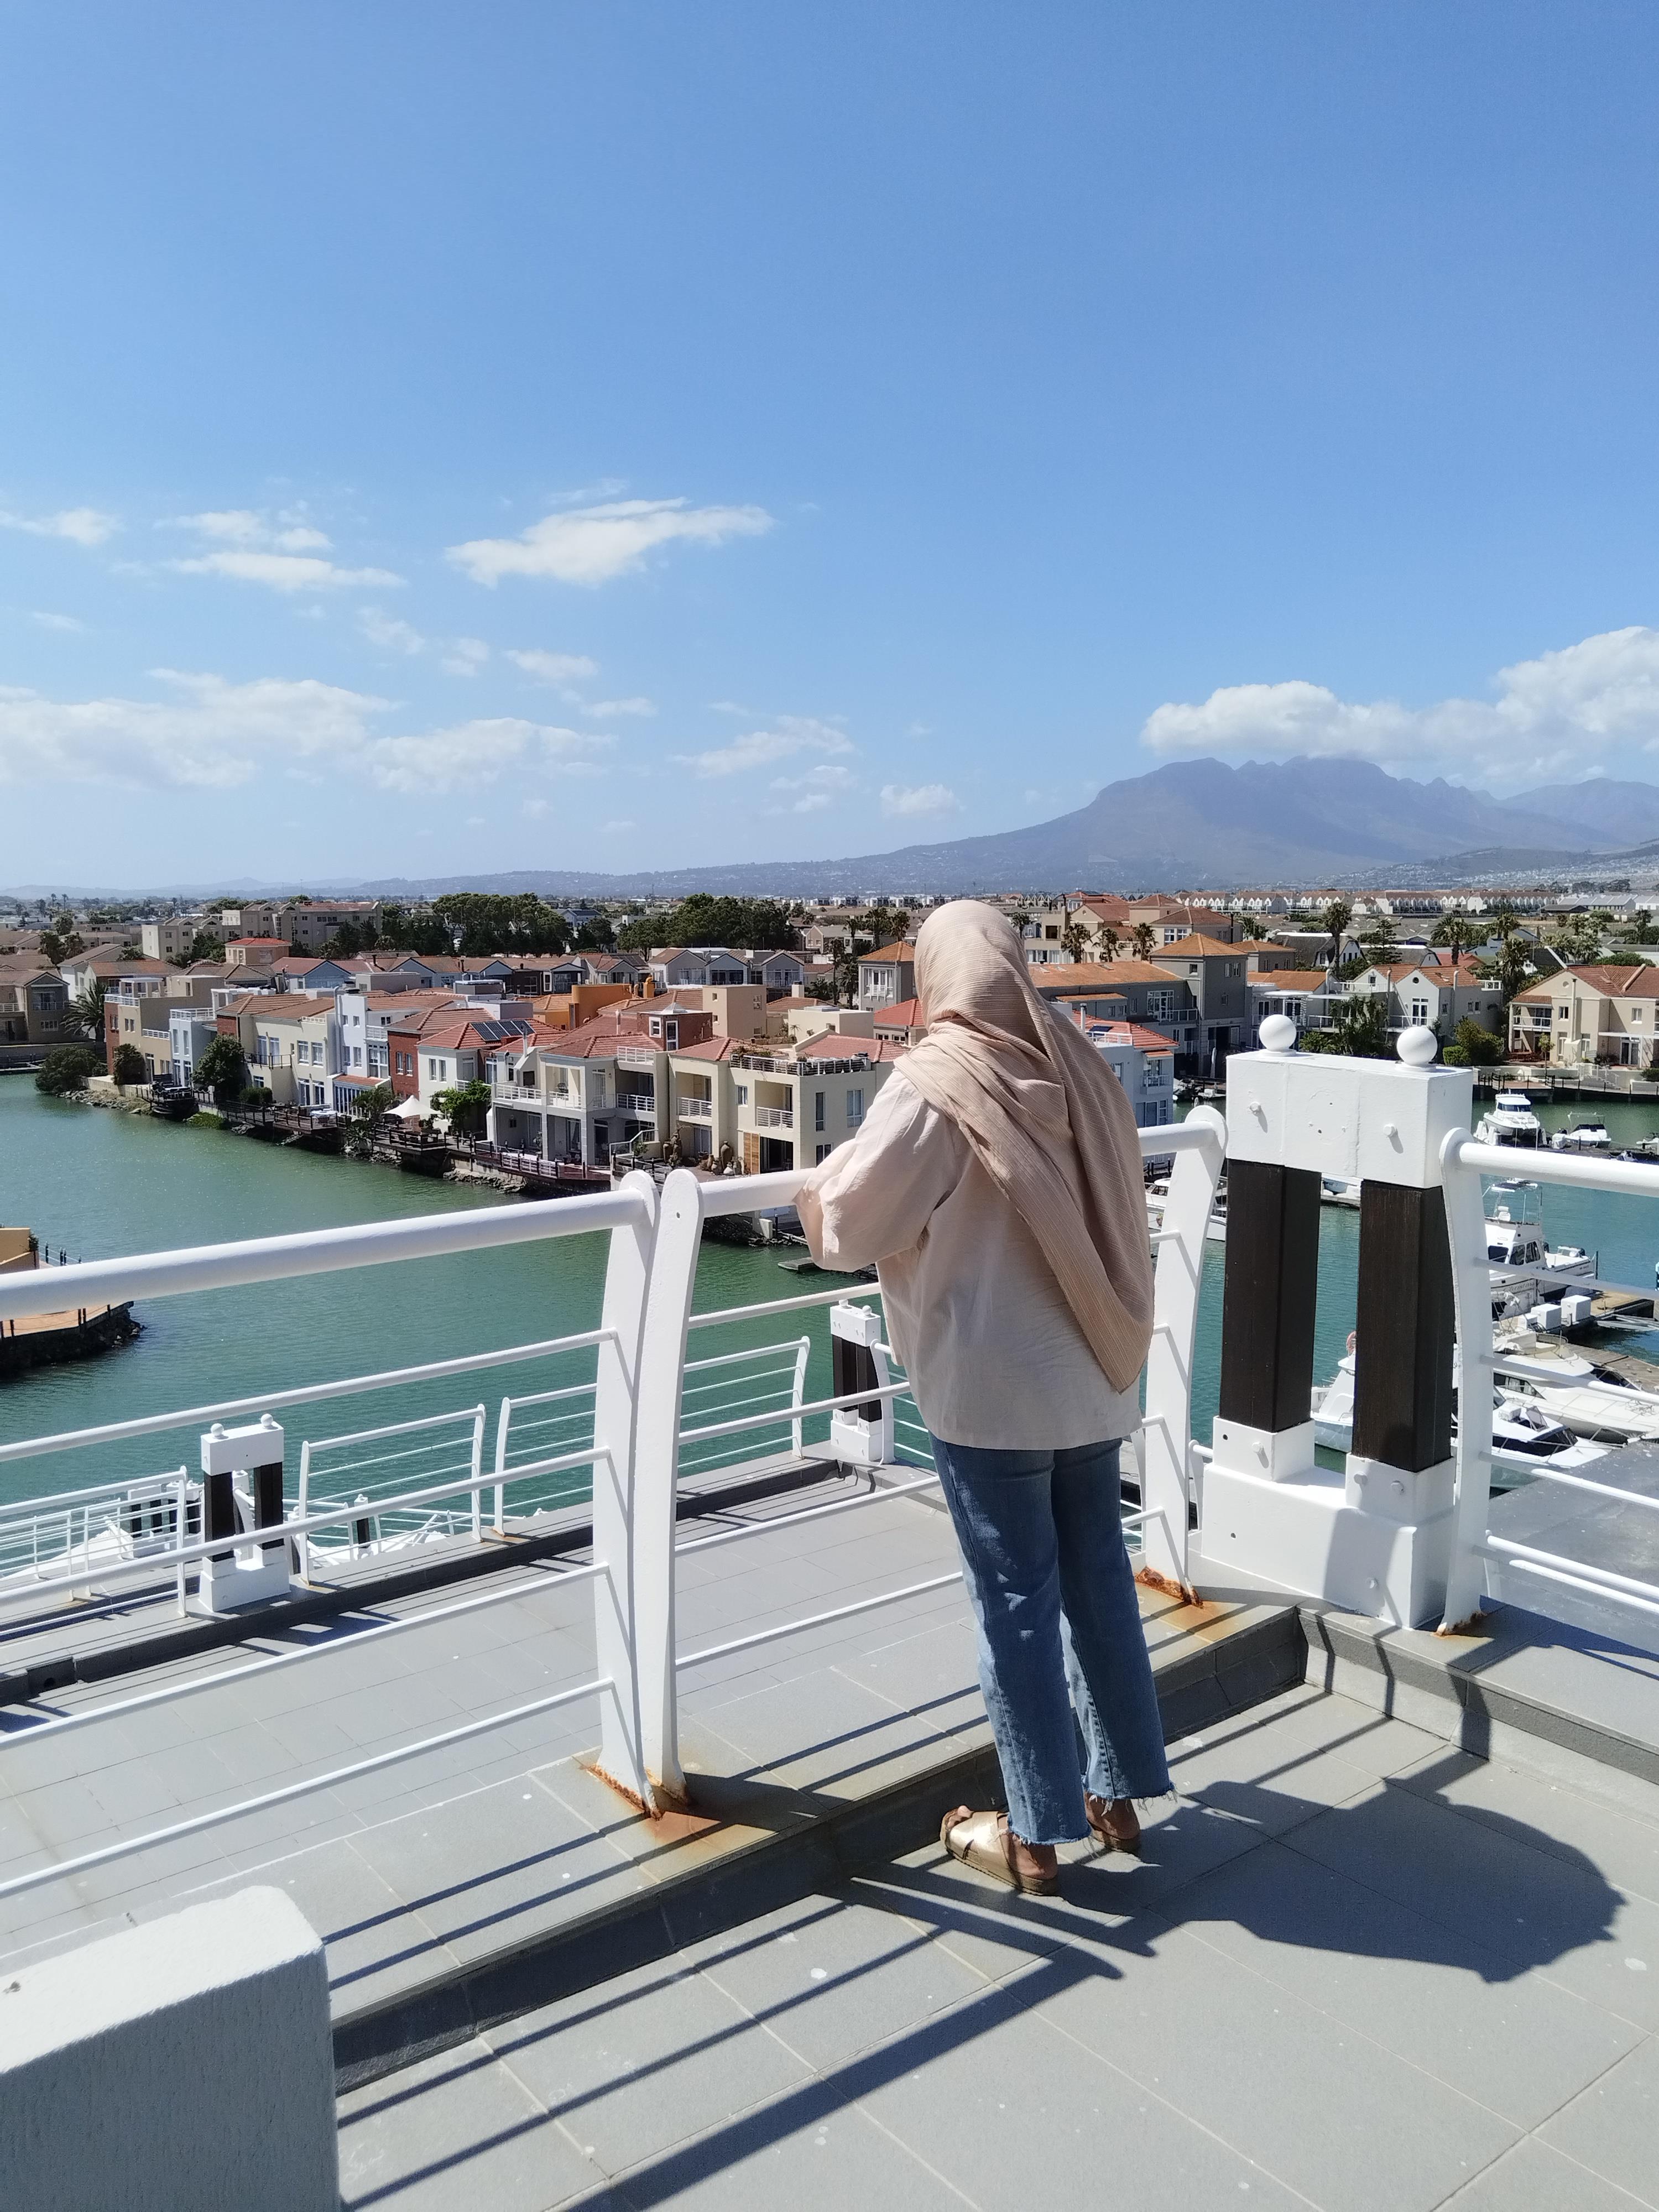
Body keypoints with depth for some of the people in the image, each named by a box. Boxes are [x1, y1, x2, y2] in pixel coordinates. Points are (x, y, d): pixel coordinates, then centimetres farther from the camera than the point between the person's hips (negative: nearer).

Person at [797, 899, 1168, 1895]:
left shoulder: (933, 1085, -15)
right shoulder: (1079, 1069, 2)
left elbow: (851, 1226, -12)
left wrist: (832, 1174, 7)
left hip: (989, 1386, -6)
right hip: (1092, 1373, 6)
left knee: (1017, 1600, 5)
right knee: (1099, 1579, 17)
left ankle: (1037, 1832, 18)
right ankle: (1122, 1790, 31)